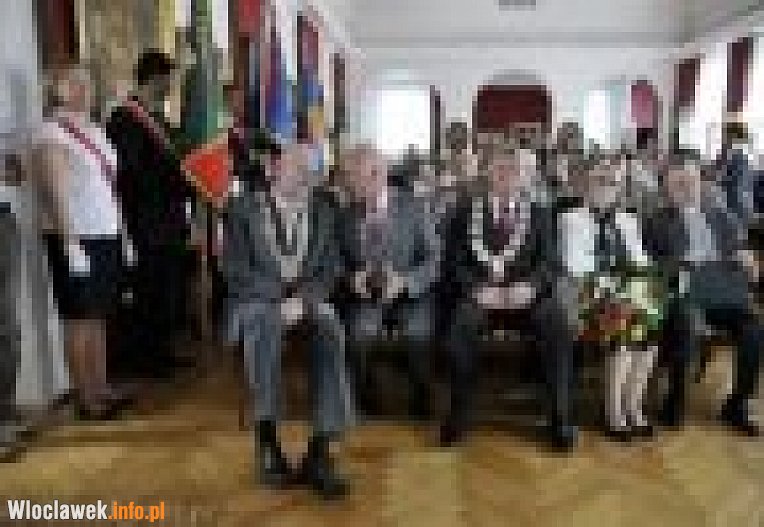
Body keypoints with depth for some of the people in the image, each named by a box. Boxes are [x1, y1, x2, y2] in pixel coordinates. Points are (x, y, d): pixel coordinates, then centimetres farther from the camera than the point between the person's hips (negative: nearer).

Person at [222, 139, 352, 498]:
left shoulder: (321, 210, 11)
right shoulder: (243, 206, 3)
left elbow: (329, 268, 5)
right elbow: (235, 268, -5)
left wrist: (301, 299, -14)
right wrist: (278, 298, -17)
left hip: (307, 300, 2)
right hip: (256, 300, -2)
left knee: (330, 329, -31)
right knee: (265, 324, -38)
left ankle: (320, 450, -30)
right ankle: (267, 438, -25)